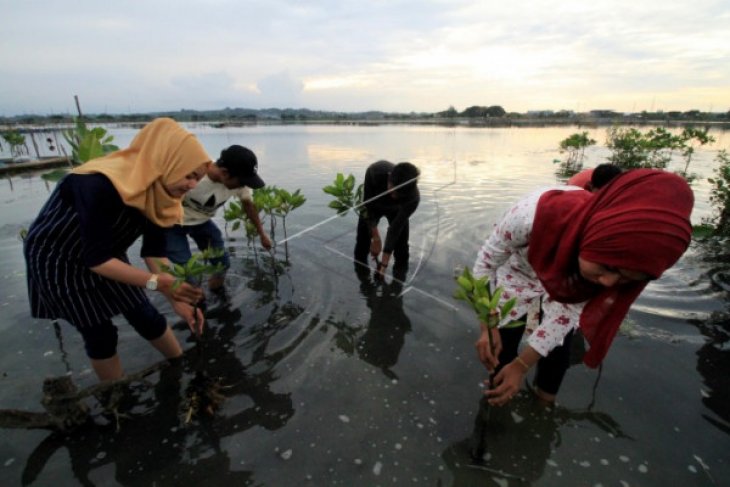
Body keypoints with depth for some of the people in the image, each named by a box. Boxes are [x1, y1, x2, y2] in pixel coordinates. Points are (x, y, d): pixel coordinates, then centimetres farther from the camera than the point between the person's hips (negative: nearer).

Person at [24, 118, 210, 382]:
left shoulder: (157, 190, -14)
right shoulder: (101, 187, -37)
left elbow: (154, 251, -12)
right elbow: (96, 258, -33)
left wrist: (178, 300, -19)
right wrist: (156, 282, -41)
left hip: (106, 254, 6)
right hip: (57, 261, -6)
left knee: (146, 317, 7)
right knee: (101, 335, 3)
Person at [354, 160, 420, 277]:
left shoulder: (413, 197, -41)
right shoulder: (376, 172, -42)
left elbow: (396, 228, -34)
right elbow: (367, 206, -28)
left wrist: (384, 264, -33)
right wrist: (375, 238, -26)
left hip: (397, 210, 0)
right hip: (372, 205, 1)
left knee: (401, 246, -4)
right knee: (362, 243, 0)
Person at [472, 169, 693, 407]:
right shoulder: (535, 214, -44)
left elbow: (568, 310, -21)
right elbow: (486, 261, -26)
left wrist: (522, 365, -22)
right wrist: (488, 328, -31)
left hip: (563, 292, 2)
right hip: (517, 277, -2)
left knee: (557, 354, 6)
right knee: (503, 350, 0)